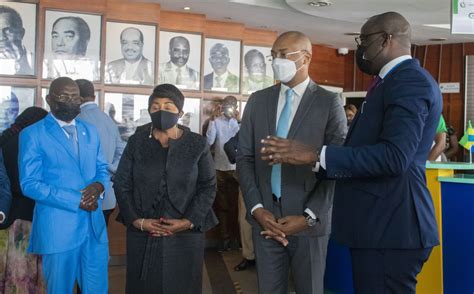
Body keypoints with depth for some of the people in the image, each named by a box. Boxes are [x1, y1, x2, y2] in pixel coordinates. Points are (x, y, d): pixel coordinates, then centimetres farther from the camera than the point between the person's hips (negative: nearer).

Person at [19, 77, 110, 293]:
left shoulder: (90, 131, 13)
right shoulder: (32, 134, -5)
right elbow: (29, 184, -11)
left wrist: (98, 185, -10)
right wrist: (76, 200, -17)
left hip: (94, 224, 5)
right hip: (58, 226, -5)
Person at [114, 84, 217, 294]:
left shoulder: (197, 145, 1)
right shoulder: (136, 143, 4)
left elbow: (208, 187, 0)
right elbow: (121, 185, 3)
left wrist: (188, 221, -11)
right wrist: (137, 220, -9)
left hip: (185, 235, -1)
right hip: (142, 235, 1)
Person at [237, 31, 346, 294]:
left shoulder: (329, 102, -3)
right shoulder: (257, 100, 8)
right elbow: (245, 158, 6)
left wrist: (309, 217, -12)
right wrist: (256, 209, -5)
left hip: (309, 222, -3)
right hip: (264, 218, 3)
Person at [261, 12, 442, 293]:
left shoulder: (411, 81, -15)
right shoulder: (397, 81, 18)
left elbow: (394, 156, -27)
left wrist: (316, 155, -26)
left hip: (390, 225, -10)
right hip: (379, 222, 10)